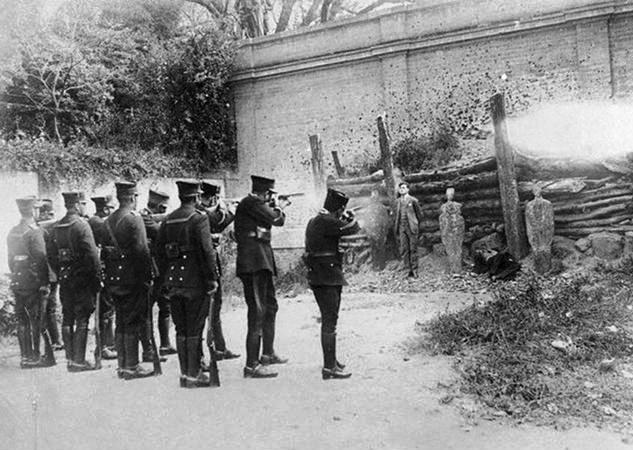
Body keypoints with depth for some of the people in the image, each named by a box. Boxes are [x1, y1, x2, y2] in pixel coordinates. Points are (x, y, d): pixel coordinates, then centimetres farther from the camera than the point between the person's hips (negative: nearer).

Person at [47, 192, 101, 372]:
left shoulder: (56, 227, 10)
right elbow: (91, 253, -18)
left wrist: (60, 273, 19)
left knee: (67, 319, 12)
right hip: (83, 279, -7)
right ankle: (78, 360, 0)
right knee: (82, 320, -2)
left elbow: (50, 254, 13)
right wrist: (97, 276, -11)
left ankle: (70, 358, 18)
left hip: (64, 280, 7)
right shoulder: (82, 225, -13)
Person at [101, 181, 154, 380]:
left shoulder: (108, 220, 11)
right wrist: (148, 276, -12)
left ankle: (122, 365, 20)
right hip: (132, 278, -8)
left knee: (120, 322, 13)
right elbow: (141, 250, -18)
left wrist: (109, 275, 17)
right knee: (133, 323, -2)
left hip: (114, 279, 8)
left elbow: (104, 250, 13)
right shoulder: (134, 218, -13)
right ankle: (132, 367, 3)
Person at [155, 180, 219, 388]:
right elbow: (206, 250, -16)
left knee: (181, 330, 13)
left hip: (174, 283, 6)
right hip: (195, 282, -6)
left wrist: (165, 281, 18)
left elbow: (159, 252, 13)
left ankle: (184, 373, 19)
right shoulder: (199, 218, -9)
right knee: (195, 330, 0)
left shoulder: (167, 221, 11)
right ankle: (193, 375, 4)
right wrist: (212, 278, -10)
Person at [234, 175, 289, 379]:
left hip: (262, 263, 11)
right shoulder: (250, 203, -13)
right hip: (253, 264, -11)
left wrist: (273, 207, 19)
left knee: (270, 307, 21)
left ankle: (268, 354, 33)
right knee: (257, 312, -11)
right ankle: (251, 366, -9)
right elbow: (277, 220, -14)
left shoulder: (255, 204, 17)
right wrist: (279, 207, 6)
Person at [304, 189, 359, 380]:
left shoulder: (316, 221, 15)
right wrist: (350, 217, 3)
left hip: (326, 277, 11)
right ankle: (329, 368, -7)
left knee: (329, 319, 20)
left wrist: (344, 219, 9)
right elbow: (353, 229, -16)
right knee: (329, 321, -9)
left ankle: (331, 360, 33)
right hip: (326, 278, -11)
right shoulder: (326, 221, -17)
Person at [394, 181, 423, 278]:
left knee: (413, 249, -2)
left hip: (412, 227, -4)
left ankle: (414, 270, 4)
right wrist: (397, 229, 12)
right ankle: (409, 269, 5)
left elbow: (419, 214, 7)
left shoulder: (413, 200, -1)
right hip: (402, 227, 4)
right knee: (403, 250, -1)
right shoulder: (397, 201, 12)